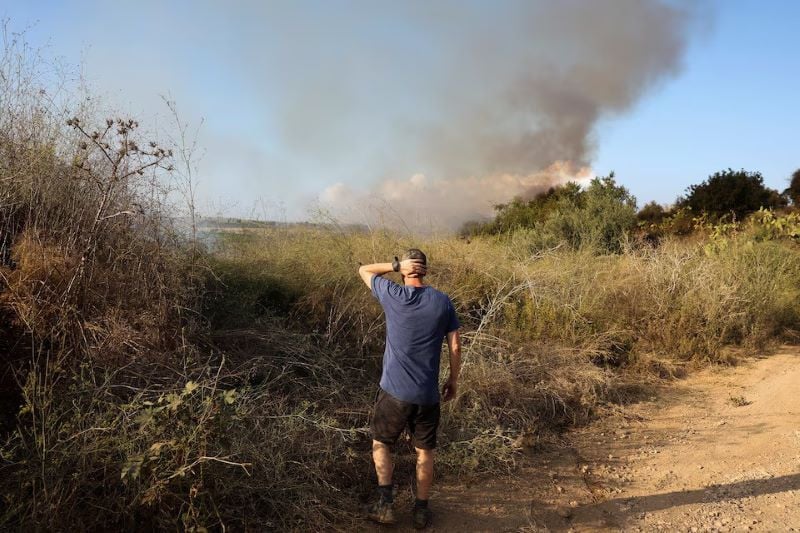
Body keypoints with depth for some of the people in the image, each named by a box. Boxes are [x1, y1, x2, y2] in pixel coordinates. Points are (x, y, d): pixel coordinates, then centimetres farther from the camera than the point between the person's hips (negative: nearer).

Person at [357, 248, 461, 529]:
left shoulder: (392, 295, -9)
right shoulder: (443, 301, -3)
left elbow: (363, 270, 7)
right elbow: (455, 346, 0)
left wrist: (396, 265, -6)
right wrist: (453, 380, 13)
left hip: (394, 390, -2)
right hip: (428, 393, 2)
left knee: (380, 443, 19)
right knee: (424, 451, 17)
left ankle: (385, 503, 12)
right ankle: (421, 510, 25)